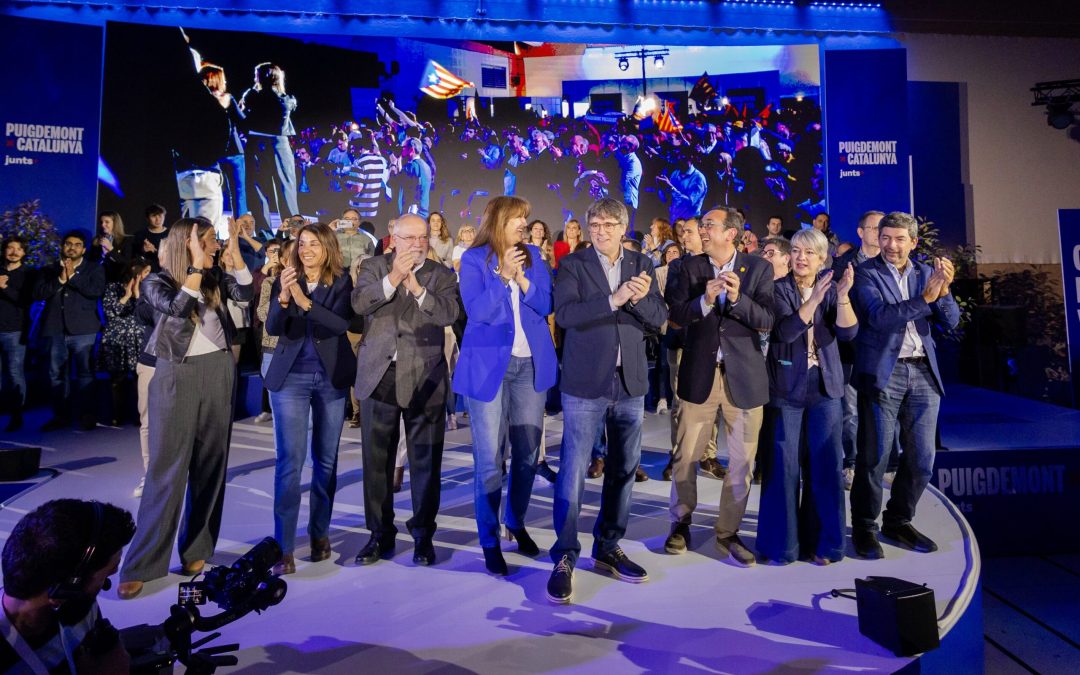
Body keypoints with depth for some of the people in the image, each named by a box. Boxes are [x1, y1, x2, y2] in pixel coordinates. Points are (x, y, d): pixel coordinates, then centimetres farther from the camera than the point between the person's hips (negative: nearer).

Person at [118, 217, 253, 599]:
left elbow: (246, 294, -8)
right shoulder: (157, 282, -2)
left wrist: (234, 252, -11)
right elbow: (178, 307, -20)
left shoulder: (215, 278, 8)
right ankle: (141, 564, 6)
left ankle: (197, 550, 20)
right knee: (167, 467, -4)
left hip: (218, 372, 4)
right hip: (177, 376, -4)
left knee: (210, 465, 8)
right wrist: (196, 265, -18)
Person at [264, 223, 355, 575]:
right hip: (290, 376, 0)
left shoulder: (341, 281, -1)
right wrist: (283, 297, -25)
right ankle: (284, 547, -2)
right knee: (290, 460, -5)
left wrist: (305, 302, -28)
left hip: (331, 377, 1)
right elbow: (272, 328, -8)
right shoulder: (284, 280, 2)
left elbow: (342, 323, -16)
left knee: (325, 458, 9)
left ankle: (320, 532, 23)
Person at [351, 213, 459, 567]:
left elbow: (449, 313, -11)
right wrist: (392, 278, -21)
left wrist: (417, 288, -22)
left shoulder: (441, 275, 5)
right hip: (379, 375, 1)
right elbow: (359, 304, -10)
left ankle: (423, 534, 22)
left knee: (426, 461, 6)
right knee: (377, 459, 9)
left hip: (424, 379, -1)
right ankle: (380, 534, 25)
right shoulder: (374, 267, 7)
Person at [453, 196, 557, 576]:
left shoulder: (533, 255, 10)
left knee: (528, 450, 10)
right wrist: (503, 274, -18)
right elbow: (477, 311, -11)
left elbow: (546, 305, 1)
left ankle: (517, 522, 31)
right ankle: (490, 541, 11)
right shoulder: (474, 258, -1)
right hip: (488, 364, -4)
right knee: (490, 457, -2)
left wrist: (521, 278, -12)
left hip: (531, 362, 4)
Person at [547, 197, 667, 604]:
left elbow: (659, 319, 2)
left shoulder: (641, 265, 9)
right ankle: (564, 558, 10)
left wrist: (642, 299, -18)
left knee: (623, 470, 12)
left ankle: (608, 548, 28)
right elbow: (565, 313, -17)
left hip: (630, 384, 4)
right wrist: (614, 300, -28)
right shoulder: (572, 265, -1)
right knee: (573, 470, -3)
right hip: (585, 383, -4)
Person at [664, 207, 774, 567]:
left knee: (742, 460, 7)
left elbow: (767, 320, -7)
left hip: (744, 374, 0)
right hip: (699, 373, 0)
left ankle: (728, 531, 24)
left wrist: (738, 298, -23)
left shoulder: (759, 268, 0)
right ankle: (681, 523, 27)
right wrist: (705, 301, -22)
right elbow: (676, 314, -6)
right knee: (684, 455, 7)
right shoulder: (690, 266, 2)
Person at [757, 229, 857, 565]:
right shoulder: (778, 289, -3)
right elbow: (784, 331, -19)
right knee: (784, 466, 2)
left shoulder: (830, 289, 5)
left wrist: (843, 295, -25)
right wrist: (813, 299, -31)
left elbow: (848, 332, -9)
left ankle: (822, 542, 18)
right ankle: (782, 542, 14)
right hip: (786, 388, -2)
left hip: (825, 389, 2)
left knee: (826, 465, 4)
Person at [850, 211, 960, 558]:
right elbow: (879, 316, -18)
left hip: (923, 373, 5)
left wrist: (943, 289, -14)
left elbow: (951, 321, 4)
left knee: (922, 457, 10)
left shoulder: (925, 272, 10)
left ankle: (898, 521, 27)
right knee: (874, 455, -1)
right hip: (883, 373, -5)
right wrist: (926, 296, -25)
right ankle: (864, 527, 14)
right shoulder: (866, 273, -4)